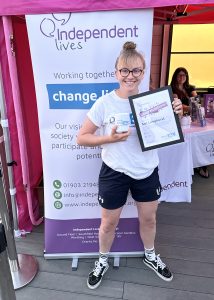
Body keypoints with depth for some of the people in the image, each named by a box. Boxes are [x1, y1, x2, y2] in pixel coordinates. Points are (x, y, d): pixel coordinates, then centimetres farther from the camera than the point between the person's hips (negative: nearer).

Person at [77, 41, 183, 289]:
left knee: (149, 218, 22)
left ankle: (150, 256, 51)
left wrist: (176, 115, -13)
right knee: (109, 222, 15)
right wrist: (109, 138, -25)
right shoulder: (104, 103, -15)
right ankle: (103, 261, 44)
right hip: (114, 173, -3)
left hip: (147, 172, 3)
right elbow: (81, 138, -10)